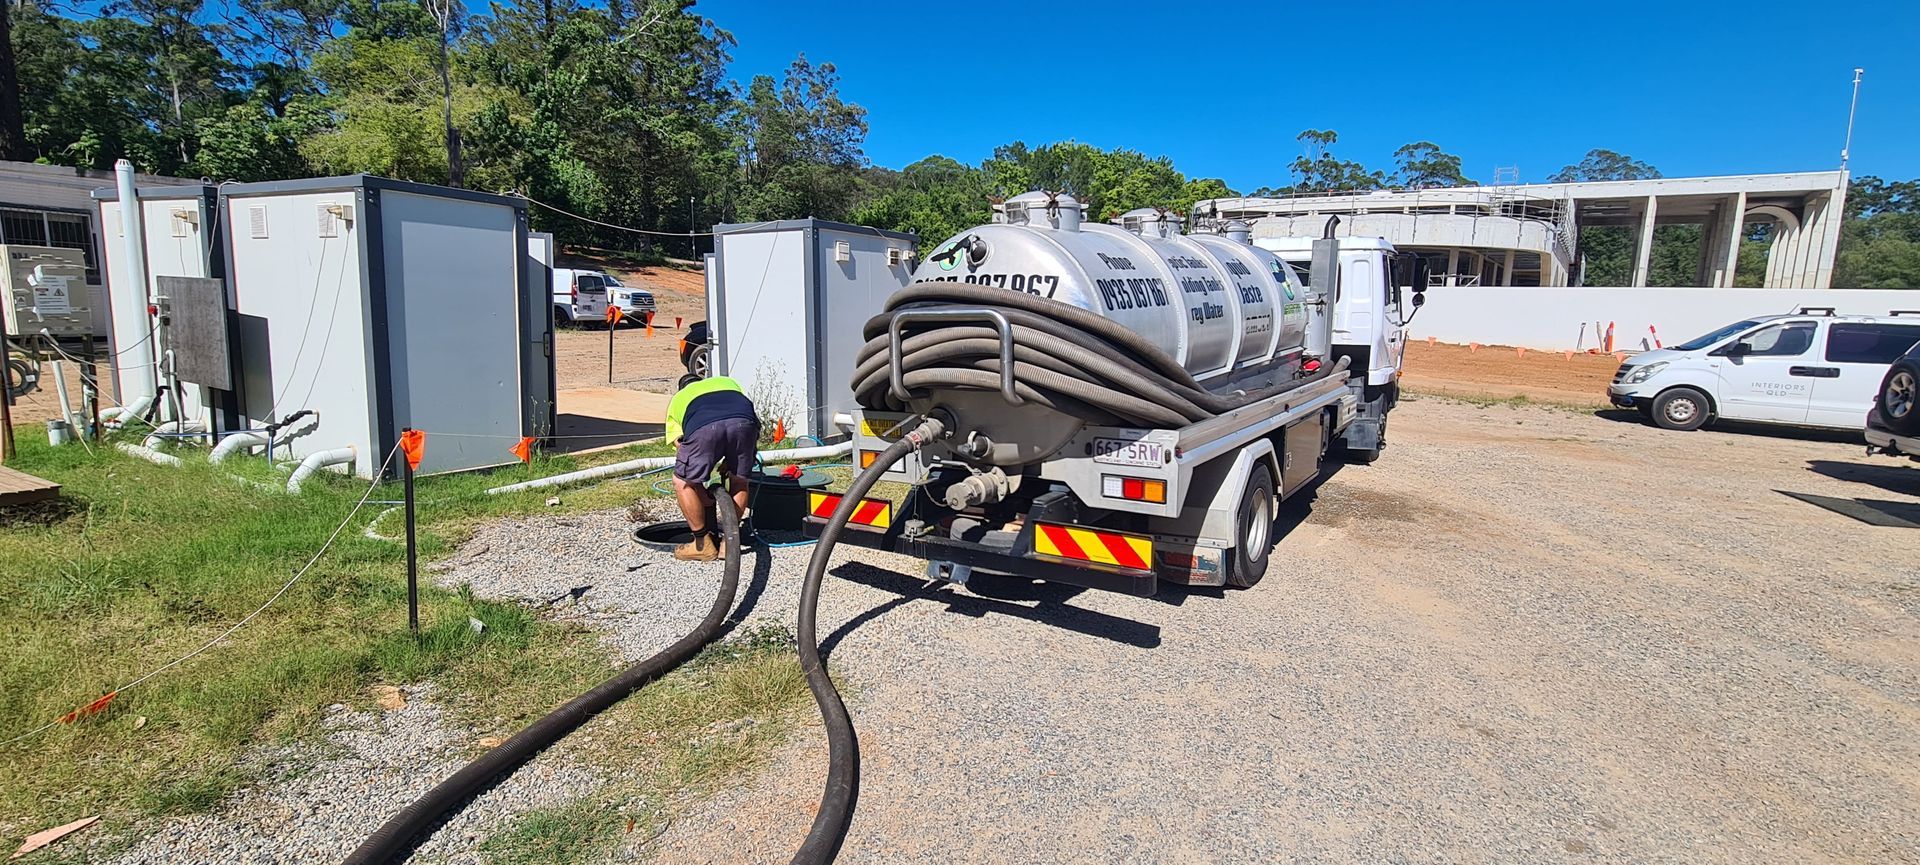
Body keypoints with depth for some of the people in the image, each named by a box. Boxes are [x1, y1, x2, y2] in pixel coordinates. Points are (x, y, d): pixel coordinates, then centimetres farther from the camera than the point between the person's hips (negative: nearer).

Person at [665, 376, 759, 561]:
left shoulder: (677, 399, 41)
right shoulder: (728, 382, 45)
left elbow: (679, 444, 31)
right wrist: (728, 464, 37)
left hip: (703, 428, -2)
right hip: (744, 421, 2)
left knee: (683, 482, 20)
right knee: (739, 480, 25)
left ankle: (703, 544, 24)